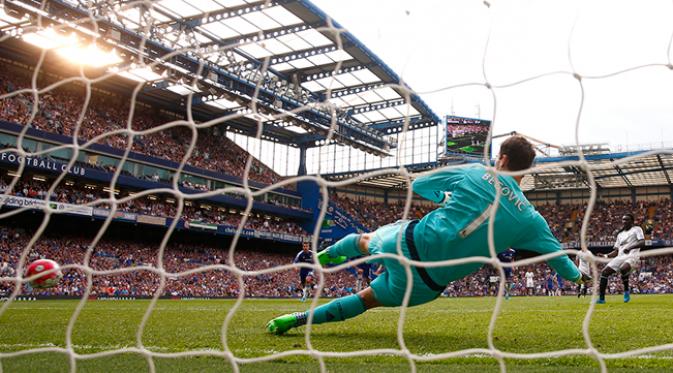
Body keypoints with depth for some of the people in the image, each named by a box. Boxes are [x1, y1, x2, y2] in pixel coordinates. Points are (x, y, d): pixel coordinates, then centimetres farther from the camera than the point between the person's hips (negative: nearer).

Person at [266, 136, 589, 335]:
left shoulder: (476, 173, -2)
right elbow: (558, 256, 14)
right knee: (369, 298, 21)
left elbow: (417, 184, 8)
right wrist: (576, 275, 37)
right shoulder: (529, 218, -1)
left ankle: (327, 255, 61)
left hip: (410, 241, 0)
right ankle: (302, 318, 16)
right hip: (428, 283, 1)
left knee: (365, 240, 34)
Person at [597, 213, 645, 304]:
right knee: (604, 272, -8)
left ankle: (626, 291, -15)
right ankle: (601, 298, -6)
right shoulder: (620, 234, 24)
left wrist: (630, 247, -26)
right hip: (620, 257, 7)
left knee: (623, 269, -38)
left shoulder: (637, 229, 7)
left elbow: (642, 243, -10)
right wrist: (606, 256, 6)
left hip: (632, 256, -7)